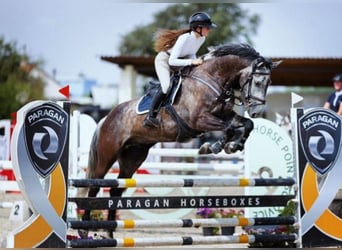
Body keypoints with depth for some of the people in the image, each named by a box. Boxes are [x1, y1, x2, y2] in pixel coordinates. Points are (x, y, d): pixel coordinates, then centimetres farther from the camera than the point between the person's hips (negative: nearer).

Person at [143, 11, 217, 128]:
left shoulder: (202, 38, -9)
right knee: (167, 87, -24)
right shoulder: (185, 38, -32)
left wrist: (196, 61, -15)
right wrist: (191, 62, -39)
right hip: (164, 60, -9)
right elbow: (172, 61, -34)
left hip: (178, 61, 9)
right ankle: (150, 117, -19)